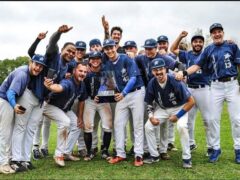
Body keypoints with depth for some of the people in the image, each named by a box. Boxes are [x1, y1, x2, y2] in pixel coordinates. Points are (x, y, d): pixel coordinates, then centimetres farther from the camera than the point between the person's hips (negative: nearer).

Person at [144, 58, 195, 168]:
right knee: (148, 126, -8)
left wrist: (178, 116, -24)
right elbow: (149, 102, 0)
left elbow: (191, 101, -25)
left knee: (181, 126, -30)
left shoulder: (175, 81, -29)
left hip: (179, 108, -4)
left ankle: (186, 158, -11)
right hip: (162, 109, 5)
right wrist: (151, 116, -16)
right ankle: (154, 155, 11)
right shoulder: (152, 84, -16)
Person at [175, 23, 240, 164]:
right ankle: (216, 148, 16)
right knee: (214, 118, 4)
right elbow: (197, 65, 0)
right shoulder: (208, 50, 7)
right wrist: (184, 73, -17)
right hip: (216, 86, 2)